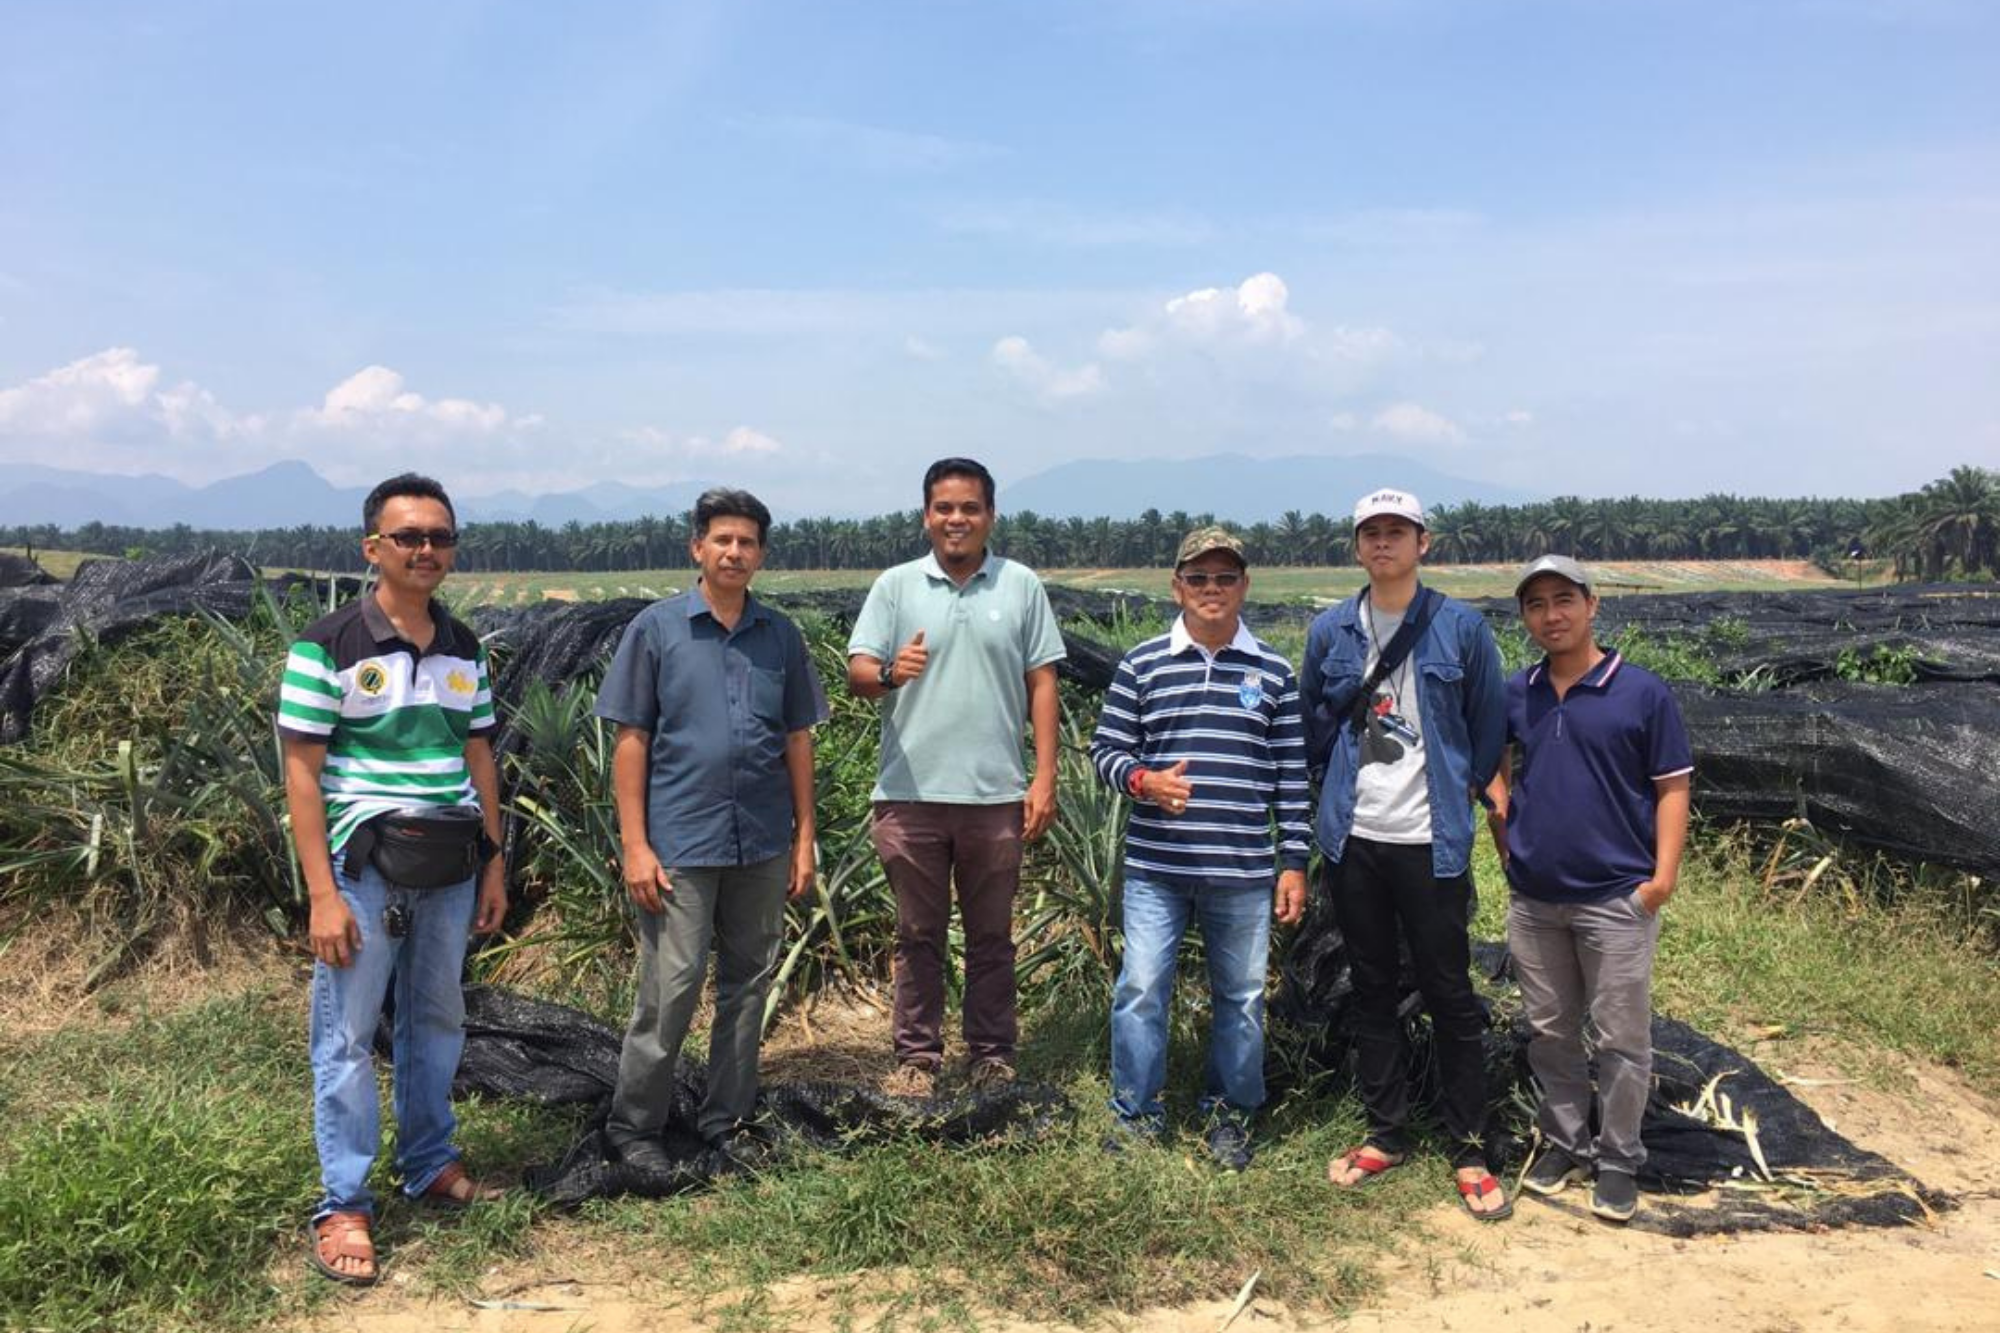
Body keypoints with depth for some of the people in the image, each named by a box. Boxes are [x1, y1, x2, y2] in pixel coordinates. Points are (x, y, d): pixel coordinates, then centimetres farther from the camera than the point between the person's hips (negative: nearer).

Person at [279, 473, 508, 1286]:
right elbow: (302, 771, -10)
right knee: (347, 1036, 2)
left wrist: (494, 864, 8)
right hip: (364, 866, -5)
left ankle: (430, 1167, 31)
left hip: (450, 868, 5)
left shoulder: (465, 650, 7)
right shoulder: (328, 646, -9)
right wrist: (322, 892, -15)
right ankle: (343, 1205, 13)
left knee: (436, 1021, 15)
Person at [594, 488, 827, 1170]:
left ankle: (727, 1120, 27)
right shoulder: (656, 628, -1)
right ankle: (632, 1125, 18)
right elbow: (630, 740, -3)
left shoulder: (781, 636, 7)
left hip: (763, 845, 4)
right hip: (681, 844, -4)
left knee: (747, 985, 12)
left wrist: (804, 839, 7)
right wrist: (635, 845, -8)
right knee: (670, 989, -1)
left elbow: (798, 740, 10)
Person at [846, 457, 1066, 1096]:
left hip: (996, 793, 0)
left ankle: (992, 1055, 24)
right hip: (910, 793, 0)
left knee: (992, 935, 11)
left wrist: (1045, 777, -2)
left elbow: (1041, 683, 5)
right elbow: (856, 673, -3)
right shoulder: (896, 586, 4)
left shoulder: (1021, 586, 5)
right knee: (918, 934, 10)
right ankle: (917, 1057, 21)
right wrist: (888, 672, -27)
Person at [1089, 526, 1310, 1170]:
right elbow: (1106, 748, 4)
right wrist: (1143, 780, -17)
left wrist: (1294, 862, 3)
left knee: (1242, 995, 10)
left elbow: (1292, 775, 6)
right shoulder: (1142, 664, 3)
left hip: (1244, 871, 1)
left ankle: (1229, 1114, 29)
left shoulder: (1274, 673, 5)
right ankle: (1137, 1113, 19)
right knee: (1141, 989, 1)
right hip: (1155, 866, -1)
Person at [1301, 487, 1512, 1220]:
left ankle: (1469, 1151, 17)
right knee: (1372, 991, 13)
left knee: (1450, 994, 5)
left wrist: (1463, 789, 7)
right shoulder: (1330, 631, 4)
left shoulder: (1461, 628, -3)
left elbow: (1489, 725, 5)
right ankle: (1385, 1133, 26)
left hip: (1431, 840, -3)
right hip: (1353, 838, 3)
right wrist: (1340, 781, 10)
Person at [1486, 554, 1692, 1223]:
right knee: (1550, 1032, 15)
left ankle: (1618, 1160, 20)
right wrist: (1498, 802, 5)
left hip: (1616, 898, -4)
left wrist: (1664, 872, -12)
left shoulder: (1643, 692, -7)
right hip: (1533, 898, 4)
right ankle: (1565, 1142, 31)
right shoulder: (1516, 693, 4)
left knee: (1621, 1039, 5)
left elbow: (1672, 787, -5)